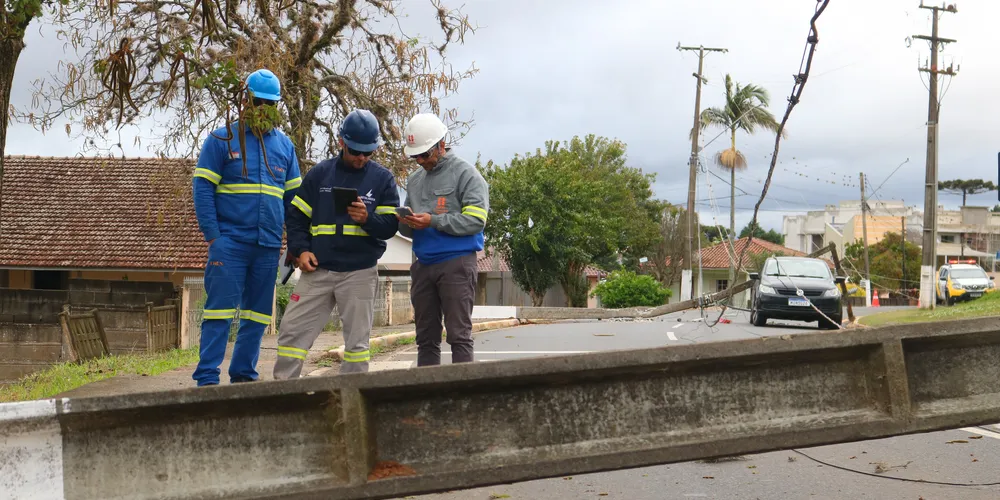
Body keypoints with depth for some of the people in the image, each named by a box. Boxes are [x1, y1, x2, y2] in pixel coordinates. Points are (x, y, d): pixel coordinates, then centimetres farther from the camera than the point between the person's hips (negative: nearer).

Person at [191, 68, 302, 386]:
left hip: (268, 246, 4)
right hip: (230, 242, -4)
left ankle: (243, 375, 16)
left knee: (257, 314, 8)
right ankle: (207, 378, -4)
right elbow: (202, 188, -3)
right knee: (220, 309, -7)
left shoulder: (284, 145, 14)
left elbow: (294, 195, 17)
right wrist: (212, 236, -12)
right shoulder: (222, 139, 2)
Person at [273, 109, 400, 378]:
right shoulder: (320, 173, 8)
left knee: (357, 340, 3)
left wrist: (367, 219, -20)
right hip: (318, 270, 2)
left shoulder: (382, 178, 4)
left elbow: (390, 226, 0)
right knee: (292, 331, -1)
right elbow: (296, 216, 10)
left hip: (360, 272, -1)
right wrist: (300, 250, -5)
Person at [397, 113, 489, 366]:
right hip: (423, 266, 7)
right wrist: (406, 222, -3)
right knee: (426, 338, 8)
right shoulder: (414, 180, 18)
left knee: (459, 335, -7)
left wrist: (433, 221, -18)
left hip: (456, 263, -7)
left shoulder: (465, 174, -3)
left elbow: (475, 220, -14)